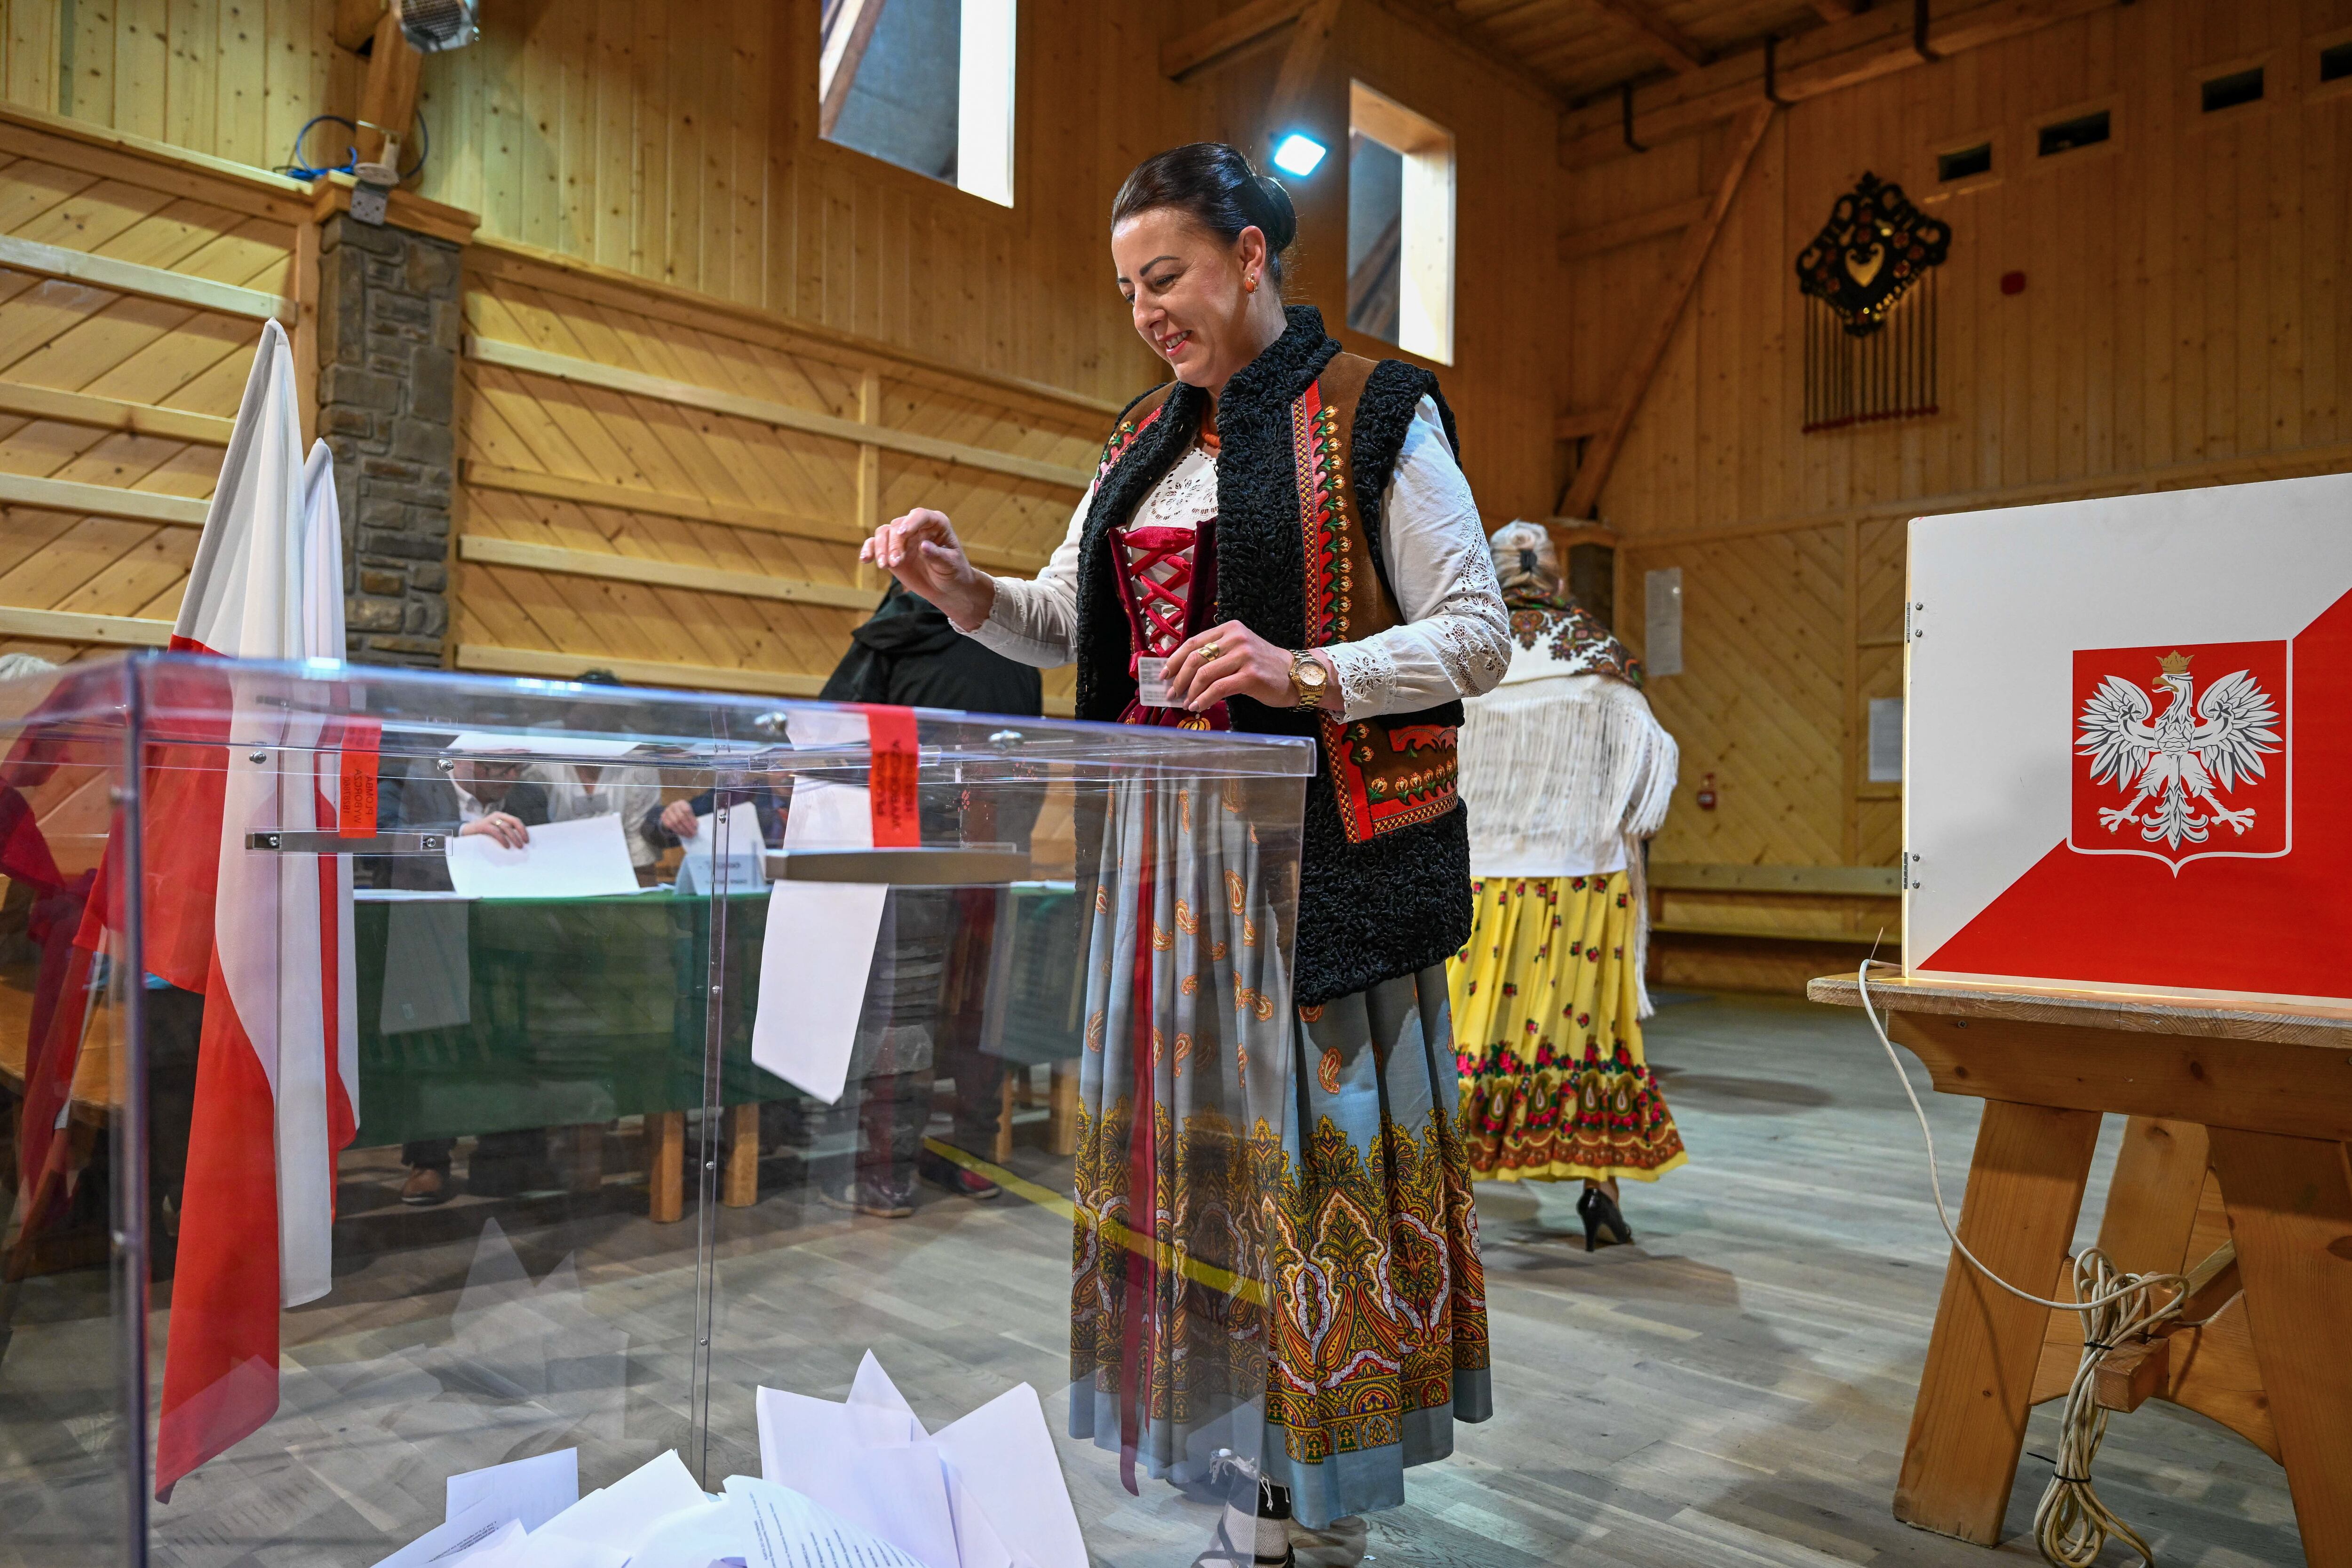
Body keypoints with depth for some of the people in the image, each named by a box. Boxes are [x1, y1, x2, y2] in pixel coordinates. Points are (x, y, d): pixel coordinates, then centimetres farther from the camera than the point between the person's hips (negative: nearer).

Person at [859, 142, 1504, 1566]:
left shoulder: (1374, 416, -2)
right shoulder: (1145, 443, 18)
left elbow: (1479, 637, -6)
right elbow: (1066, 622, 22)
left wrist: (1306, 674, -20)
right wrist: (962, 586, 3)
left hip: (1318, 849, -6)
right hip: (1163, 845, 6)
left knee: (1317, 1144, -3)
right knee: (1189, 1134, 7)